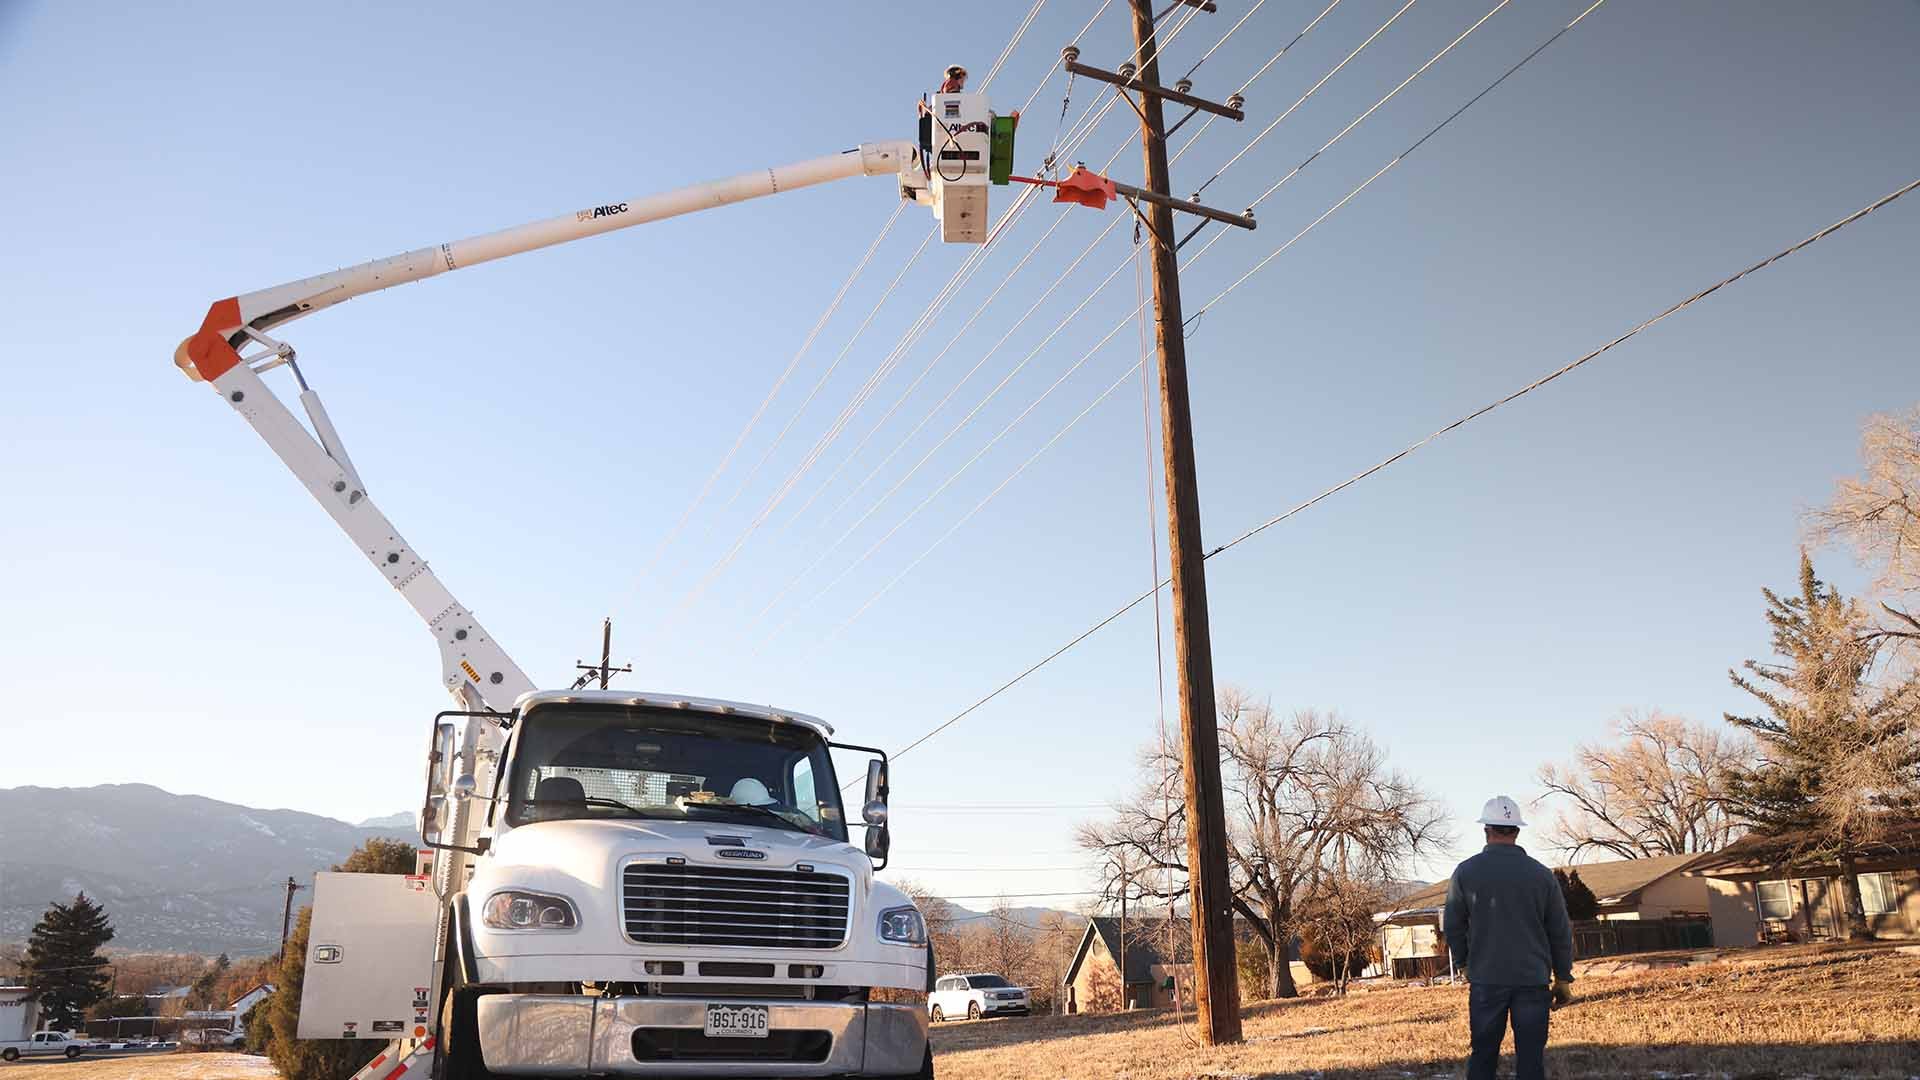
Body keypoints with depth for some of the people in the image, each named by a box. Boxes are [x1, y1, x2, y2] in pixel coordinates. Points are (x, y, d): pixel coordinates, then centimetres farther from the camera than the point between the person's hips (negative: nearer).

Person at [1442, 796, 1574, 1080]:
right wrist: (1563, 978, 14)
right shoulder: (1541, 874, 0)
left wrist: (1463, 963, 17)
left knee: (1483, 1055, 9)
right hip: (1533, 981, 0)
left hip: (1485, 980, 0)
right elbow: (1561, 932, 5)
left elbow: (1452, 926, 1)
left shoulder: (1466, 872, -2)